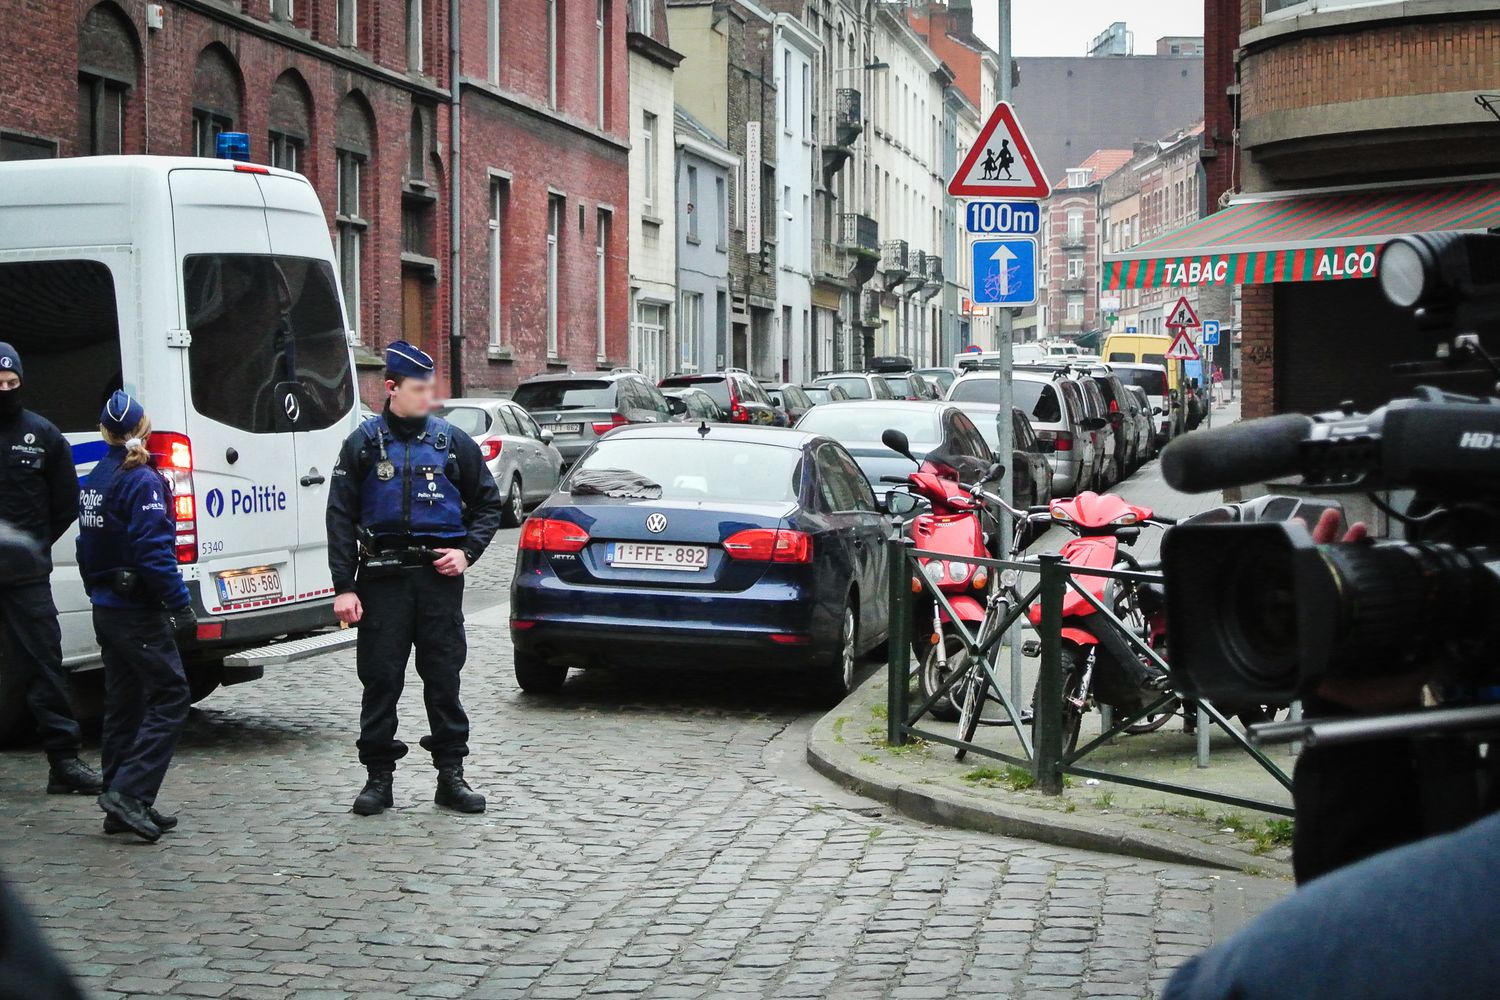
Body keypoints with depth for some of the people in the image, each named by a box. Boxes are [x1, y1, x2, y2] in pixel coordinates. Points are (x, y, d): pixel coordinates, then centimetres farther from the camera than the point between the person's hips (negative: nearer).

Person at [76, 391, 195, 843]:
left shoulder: (92, 482, 11)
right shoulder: (142, 482, -16)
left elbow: (88, 547, 16)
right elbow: (154, 551, -22)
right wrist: (180, 605, -19)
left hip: (106, 610, 9)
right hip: (138, 612, -9)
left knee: (124, 704, 13)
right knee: (169, 698, -5)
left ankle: (123, 806, 15)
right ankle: (129, 793, -14)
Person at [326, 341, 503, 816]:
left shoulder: (452, 441, 8)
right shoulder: (363, 444, 4)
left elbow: (488, 503, 16)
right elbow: (340, 518, 2)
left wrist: (467, 551, 0)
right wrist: (344, 587, -5)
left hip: (439, 577, 1)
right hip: (382, 579, -1)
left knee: (444, 678, 3)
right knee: (380, 679, 2)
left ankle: (451, 775, 12)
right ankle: (378, 776, 12)